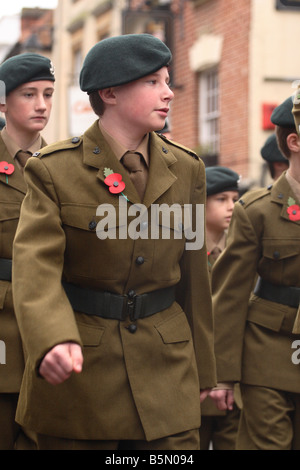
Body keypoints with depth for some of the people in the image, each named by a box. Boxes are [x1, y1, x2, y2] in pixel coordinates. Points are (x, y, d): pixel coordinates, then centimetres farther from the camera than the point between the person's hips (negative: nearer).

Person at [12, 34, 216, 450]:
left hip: (164, 369, 3)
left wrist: (201, 370, 15)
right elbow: (35, 268, -19)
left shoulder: (186, 170, 6)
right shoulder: (54, 170, -7)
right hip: (78, 374, -3)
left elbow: (193, 278, 11)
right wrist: (55, 343, -37)